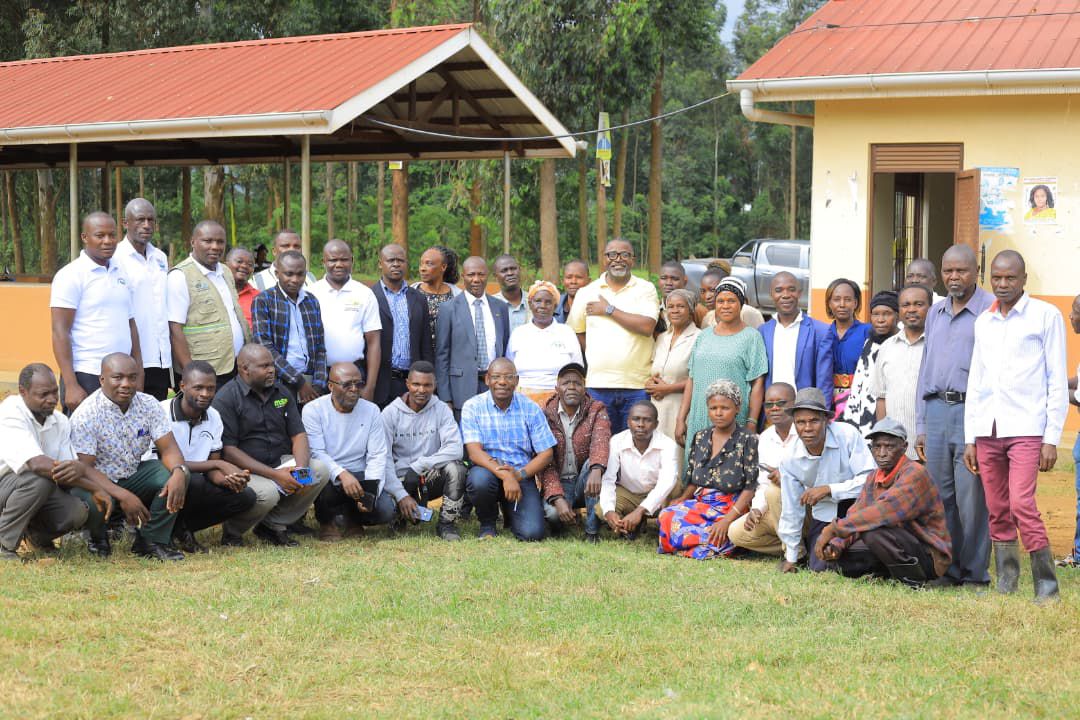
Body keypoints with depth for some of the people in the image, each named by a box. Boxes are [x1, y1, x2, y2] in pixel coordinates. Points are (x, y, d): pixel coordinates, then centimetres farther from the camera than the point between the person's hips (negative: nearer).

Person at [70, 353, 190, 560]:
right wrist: (123, 496, -35)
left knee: (174, 475, -21)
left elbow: (169, 449, -9)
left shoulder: (149, 405, -5)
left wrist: (179, 472, -34)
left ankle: (152, 541, -9)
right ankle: (98, 539, 1)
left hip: (133, 476, 5)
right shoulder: (85, 415, -19)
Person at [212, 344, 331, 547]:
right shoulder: (226, 399, -11)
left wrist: (301, 468, -15)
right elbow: (228, 450, -17)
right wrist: (274, 475, -22)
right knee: (267, 493, -36)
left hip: (280, 462, 7)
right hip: (243, 471, -7)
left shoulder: (281, 393, 10)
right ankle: (232, 531, -3)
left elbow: (298, 435, 8)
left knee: (320, 471, -16)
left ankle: (273, 525, -3)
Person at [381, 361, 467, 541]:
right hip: (401, 481, 0)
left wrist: (418, 467, -23)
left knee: (455, 468, -30)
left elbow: (455, 449, -14)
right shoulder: (390, 413, -3)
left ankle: (447, 523, -10)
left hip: (431, 478, 1)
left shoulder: (441, 410, -1)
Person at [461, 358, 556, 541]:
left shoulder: (531, 409, 1)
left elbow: (546, 454, 0)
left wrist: (520, 474, -18)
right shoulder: (472, 407, -4)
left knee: (532, 533, -20)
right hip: (488, 471, -1)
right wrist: (504, 475, -29)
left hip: (521, 477, 1)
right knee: (480, 478, -38)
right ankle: (487, 524, -4)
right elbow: (474, 451, -14)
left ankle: (510, 513, 20)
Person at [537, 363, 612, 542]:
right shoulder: (545, 415, -4)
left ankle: (592, 531, -23)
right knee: (552, 513, -32)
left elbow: (601, 440, -26)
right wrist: (558, 499, -25)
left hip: (585, 482, 1)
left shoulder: (596, 410, -4)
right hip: (558, 483, -1)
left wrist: (596, 470, -48)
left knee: (593, 464, -32)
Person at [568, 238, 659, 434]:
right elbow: (574, 332, 14)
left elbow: (647, 326, -12)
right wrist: (593, 353, 2)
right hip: (598, 384, 2)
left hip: (637, 386, -1)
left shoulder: (646, 289, 3)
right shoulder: (587, 292, 9)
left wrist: (609, 310, -7)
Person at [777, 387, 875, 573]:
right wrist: (790, 559, 8)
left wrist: (828, 490, -30)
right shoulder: (790, 461, -11)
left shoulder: (848, 435, -23)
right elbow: (791, 511, 1)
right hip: (825, 516, 3)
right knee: (819, 567, -11)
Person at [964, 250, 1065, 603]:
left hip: (1026, 428, -5)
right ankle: (1006, 583, 13)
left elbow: (1058, 381, -1)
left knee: (1022, 504, -16)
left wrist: (1052, 438, -7)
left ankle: (1046, 584, -6)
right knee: (997, 512, 5)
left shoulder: (1045, 316, 0)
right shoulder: (984, 322, 15)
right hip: (987, 429, 5)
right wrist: (970, 438, 13)